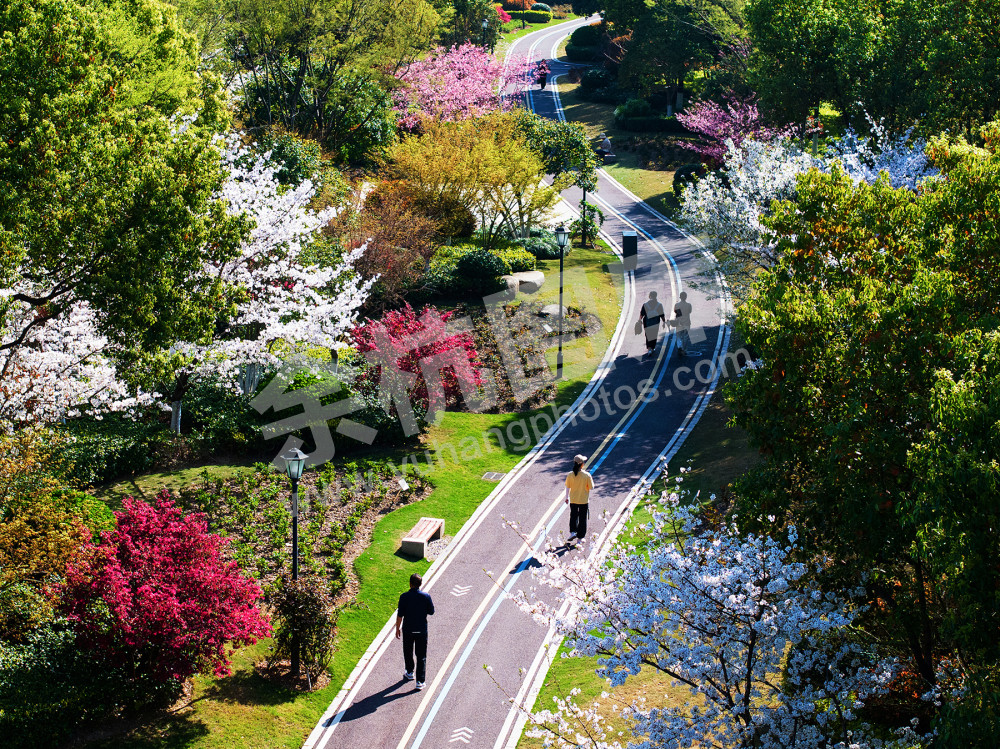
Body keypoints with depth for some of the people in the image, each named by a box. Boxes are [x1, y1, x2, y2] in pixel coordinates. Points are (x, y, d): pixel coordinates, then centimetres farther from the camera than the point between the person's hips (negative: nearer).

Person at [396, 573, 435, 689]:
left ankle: (409, 672, 40)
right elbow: (431, 612, 0)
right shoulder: (426, 596, -11)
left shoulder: (404, 597, -13)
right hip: (422, 630, 0)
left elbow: (400, 615, -9)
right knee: (421, 656, 6)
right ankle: (420, 681, 3)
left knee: (408, 652, 23)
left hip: (408, 629, 0)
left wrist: (398, 628, 3)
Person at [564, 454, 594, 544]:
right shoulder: (587, 475, -18)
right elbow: (591, 487, -10)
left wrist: (567, 497, 12)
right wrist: (591, 480, 9)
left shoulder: (570, 475, -11)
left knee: (573, 516, 21)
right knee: (582, 519, 12)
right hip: (584, 500, -2)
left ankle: (573, 532, 6)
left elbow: (568, 487, -2)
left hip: (573, 500, 2)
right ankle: (580, 537, 19)